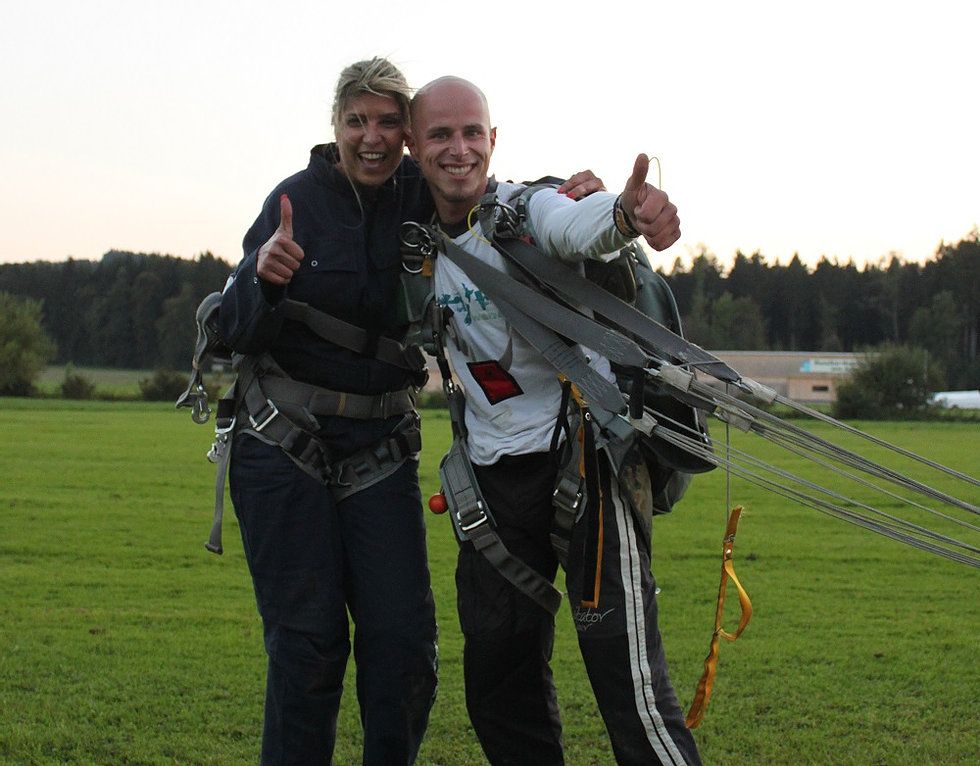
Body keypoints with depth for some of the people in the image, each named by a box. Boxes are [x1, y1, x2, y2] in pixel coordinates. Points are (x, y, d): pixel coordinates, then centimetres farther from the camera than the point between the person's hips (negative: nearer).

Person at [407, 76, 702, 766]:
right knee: (498, 680, 11)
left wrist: (625, 213, -60)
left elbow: (579, 226, -35)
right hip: (494, 470, 6)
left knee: (624, 667, -16)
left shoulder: (528, 209, -12)